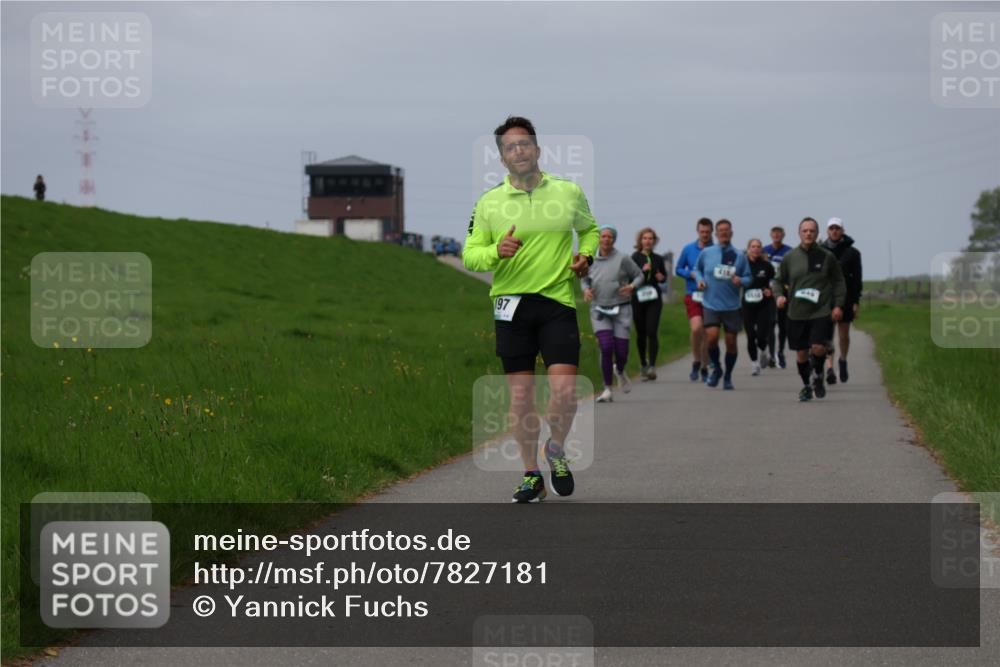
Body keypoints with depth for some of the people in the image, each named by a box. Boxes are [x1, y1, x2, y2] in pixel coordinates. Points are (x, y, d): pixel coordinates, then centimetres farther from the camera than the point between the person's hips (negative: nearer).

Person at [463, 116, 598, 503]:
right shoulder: (489, 203, 4)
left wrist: (585, 256, 4)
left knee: (565, 390, -12)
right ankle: (531, 475, 15)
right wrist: (496, 251, -15)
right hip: (512, 304, 0)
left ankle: (556, 450, 18)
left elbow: (589, 228, 24)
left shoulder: (569, 193, 6)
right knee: (520, 396, 2)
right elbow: (469, 256, 6)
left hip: (558, 301, 0)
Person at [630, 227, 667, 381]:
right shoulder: (635, 257, -2)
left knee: (652, 332, -12)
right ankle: (643, 365, 24)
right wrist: (642, 271, -23)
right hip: (638, 298, -1)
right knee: (641, 333, 8)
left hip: (654, 299, 1)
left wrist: (661, 277, 0)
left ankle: (652, 366, -15)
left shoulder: (658, 259, 7)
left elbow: (664, 276, 22)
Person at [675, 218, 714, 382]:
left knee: (707, 334, 7)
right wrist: (692, 274, -7)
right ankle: (696, 361, 2)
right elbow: (678, 269, 11)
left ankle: (704, 368, 22)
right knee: (696, 328, -19)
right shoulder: (688, 249, 3)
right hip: (692, 295, 0)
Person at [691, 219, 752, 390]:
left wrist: (741, 280, -16)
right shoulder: (706, 253, 2)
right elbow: (696, 269, 16)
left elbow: (749, 278, 6)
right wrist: (699, 279, -4)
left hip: (732, 306, 1)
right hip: (711, 304, -1)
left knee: (731, 342, 5)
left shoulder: (739, 256, 1)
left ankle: (728, 376, 24)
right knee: (711, 337, -17)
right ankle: (716, 369, 10)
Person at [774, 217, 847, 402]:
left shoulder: (827, 257, 1)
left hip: (822, 312, -2)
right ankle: (806, 386, 27)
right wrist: (779, 295, -6)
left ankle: (818, 376, 13)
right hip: (797, 313, 2)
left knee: (818, 347, -16)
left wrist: (838, 305, -2)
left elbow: (839, 282, 9)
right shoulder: (790, 257, 4)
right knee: (801, 353, 7)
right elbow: (779, 280, 14)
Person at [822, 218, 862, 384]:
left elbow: (857, 278, 1)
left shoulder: (852, 252, 1)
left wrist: (856, 302, -5)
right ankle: (829, 368, -17)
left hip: (845, 298, 0)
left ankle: (843, 360, 37)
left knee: (844, 335, 10)